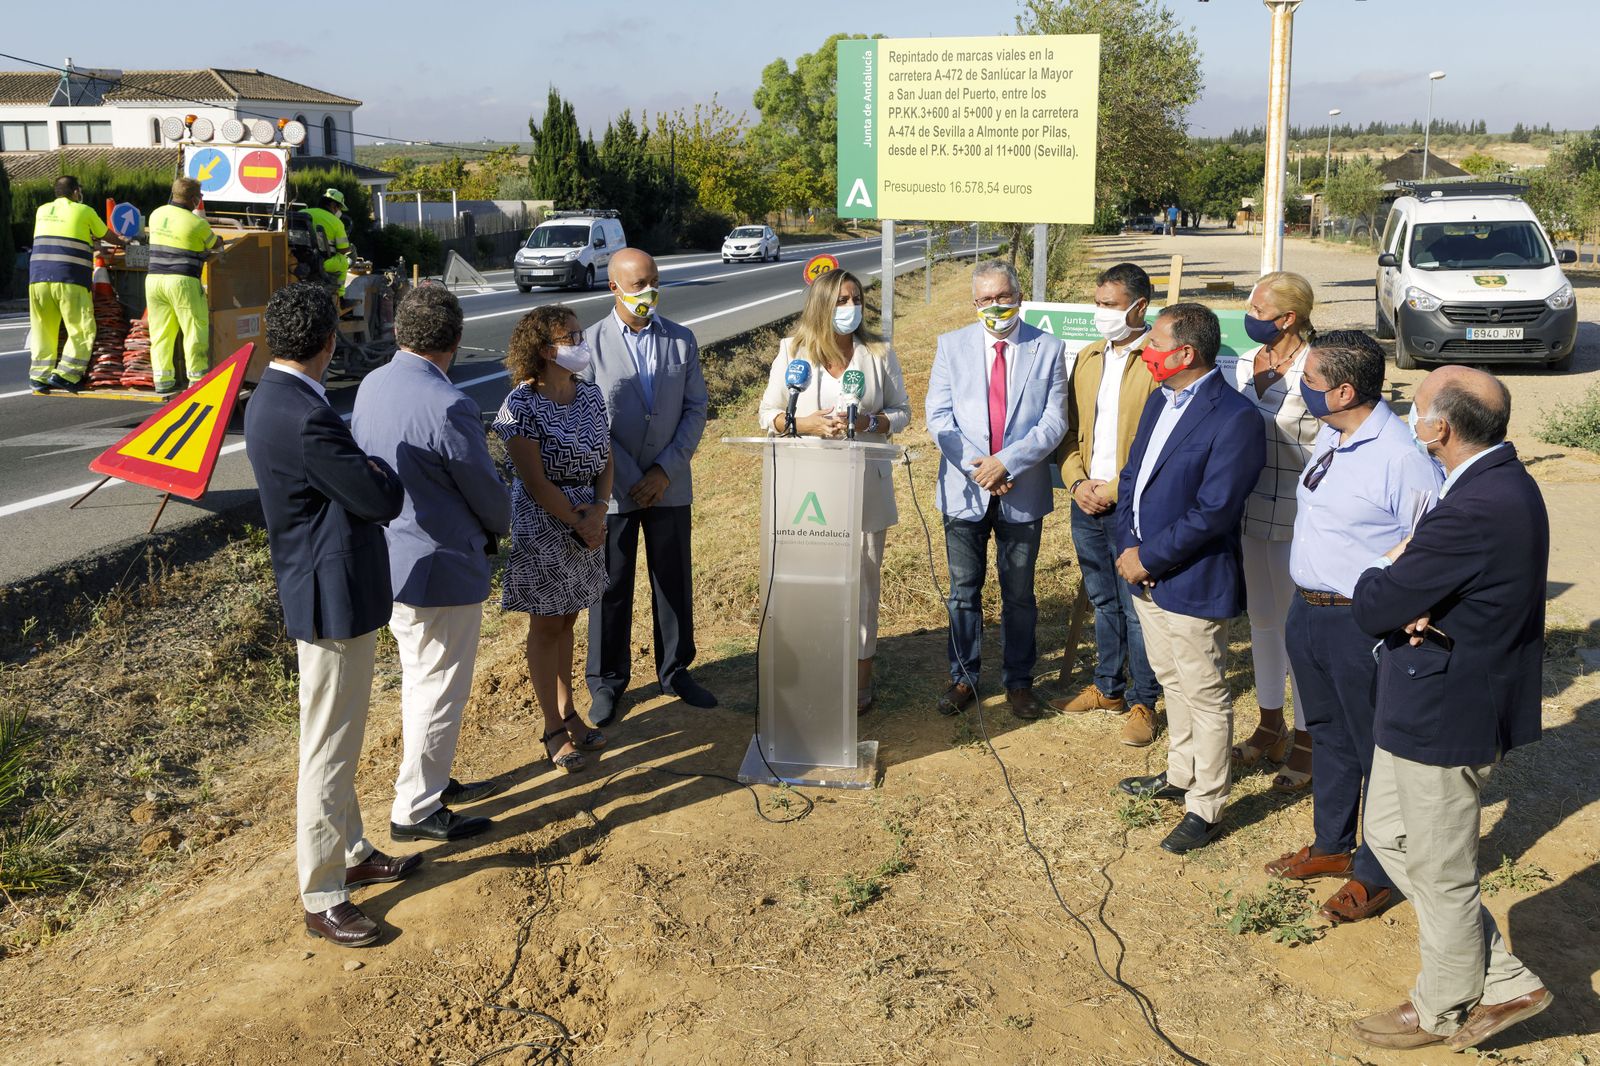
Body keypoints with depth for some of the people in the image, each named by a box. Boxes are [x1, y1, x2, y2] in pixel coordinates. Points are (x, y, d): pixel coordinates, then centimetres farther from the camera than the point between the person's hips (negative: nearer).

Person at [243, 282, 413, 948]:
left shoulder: (274, 400, 7)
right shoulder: (304, 419, -25)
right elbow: (383, 501, -19)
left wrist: (365, 470, -4)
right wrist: (382, 470, 0)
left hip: (331, 592, 11)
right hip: (334, 600, -11)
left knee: (341, 744, 23)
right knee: (328, 753, 2)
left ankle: (351, 854, 39)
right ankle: (322, 901, 15)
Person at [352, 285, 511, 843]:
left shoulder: (371, 386, -1)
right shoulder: (448, 406, -25)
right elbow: (486, 490, -14)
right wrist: (500, 525, 8)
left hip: (389, 559, 8)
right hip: (440, 567, -8)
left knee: (419, 680, 23)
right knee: (440, 690, 6)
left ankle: (432, 780, 39)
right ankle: (415, 810, 18)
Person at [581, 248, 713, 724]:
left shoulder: (681, 340, 3)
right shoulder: (591, 344, -6)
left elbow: (695, 409, 1)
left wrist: (665, 470, -9)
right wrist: (630, 479, -13)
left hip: (669, 485, 3)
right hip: (614, 487, -2)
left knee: (675, 582, 11)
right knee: (611, 586, 6)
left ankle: (675, 671, 27)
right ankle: (607, 681, 20)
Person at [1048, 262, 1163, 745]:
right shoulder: (1088, 358, 13)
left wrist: (1116, 488, -15)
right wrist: (1077, 481, -1)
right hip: (1086, 501, 7)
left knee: (1136, 607, 0)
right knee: (1103, 601, 17)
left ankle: (1142, 702, 13)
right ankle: (1107, 688, 29)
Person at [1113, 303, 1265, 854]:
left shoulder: (1234, 418, -20)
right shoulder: (1160, 400, 8)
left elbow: (1212, 512, -23)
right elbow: (1131, 475, 10)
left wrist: (1148, 558, -18)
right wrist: (1127, 546, -3)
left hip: (1192, 582, -8)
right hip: (1145, 575, 9)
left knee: (1206, 696, 6)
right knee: (1172, 681, 23)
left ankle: (1206, 807, 19)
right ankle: (1180, 775, 41)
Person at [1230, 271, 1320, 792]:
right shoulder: (1245, 364, 4)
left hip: (1297, 521, -7)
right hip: (1252, 514, 7)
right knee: (1262, 620, 19)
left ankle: (1306, 741, 23)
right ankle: (1271, 726, 36)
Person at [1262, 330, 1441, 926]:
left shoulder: (1403, 456, -22)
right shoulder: (1329, 436, 5)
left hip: (1363, 625, -8)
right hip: (1307, 610, 8)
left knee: (1377, 750, 9)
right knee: (1329, 736, 23)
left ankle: (1376, 872, 26)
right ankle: (1331, 845, 42)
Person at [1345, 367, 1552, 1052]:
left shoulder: (1476, 510, -30)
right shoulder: (1502, 479, 4)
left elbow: (1372, 609, -25)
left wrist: (1385, 568, -5)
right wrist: (1417, 605, -11)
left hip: (1446, 716, -10)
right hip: (1430, 704, 10)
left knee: (1439, 874, 10)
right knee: (1388, 836, 23)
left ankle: (1445, 1012, 33)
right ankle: (1502, 984, 33)